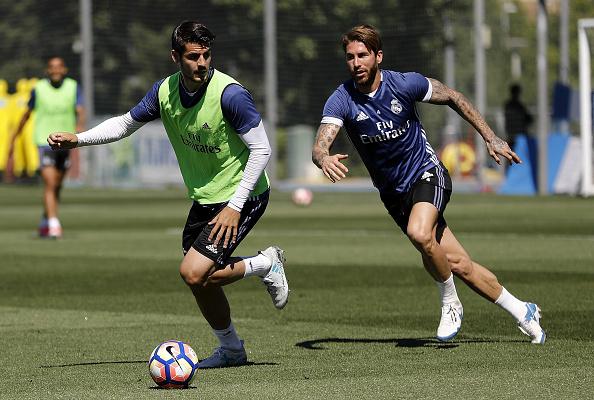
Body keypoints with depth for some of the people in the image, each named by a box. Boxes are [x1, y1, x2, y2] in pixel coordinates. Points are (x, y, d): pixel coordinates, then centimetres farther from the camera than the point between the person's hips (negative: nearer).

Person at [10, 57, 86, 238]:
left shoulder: (74, 87, -1)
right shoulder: (38, 89, -4)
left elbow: (80, 111, -13)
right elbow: (27, 114, 9)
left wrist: (79, 126, -35)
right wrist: (14, 138, 15)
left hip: (65, 142, 3)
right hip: (45, 141, -3)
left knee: (56, 187, 14)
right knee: (50, 184, -18)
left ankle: (44, 223, 34)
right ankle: (54, 225, -24)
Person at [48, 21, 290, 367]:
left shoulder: (230, 94, -24)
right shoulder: (166, 91, -4)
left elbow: (261, 150, -19)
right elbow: (126, 123, 12)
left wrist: (234, 206, -22)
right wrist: (77, 140, -1)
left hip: (242, 198, -7)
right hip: (203, 198, 7)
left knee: (194, 273, -18)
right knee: (201, 280, 10)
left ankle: (266, 264, 5)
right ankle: (231, 350, 32)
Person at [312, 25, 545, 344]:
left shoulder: (405, 84, -15)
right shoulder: (341, 100, -14)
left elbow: (452, 97, 2)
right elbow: (319, 147, -27)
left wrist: (490, 138, 1)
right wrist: (325, 159, -52)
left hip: (427, 174, -3)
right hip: (393, 194, 3)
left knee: (419, 233, -33)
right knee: (457, 265, 2)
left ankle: (450, 304, -9)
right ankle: (521, 311, 20)